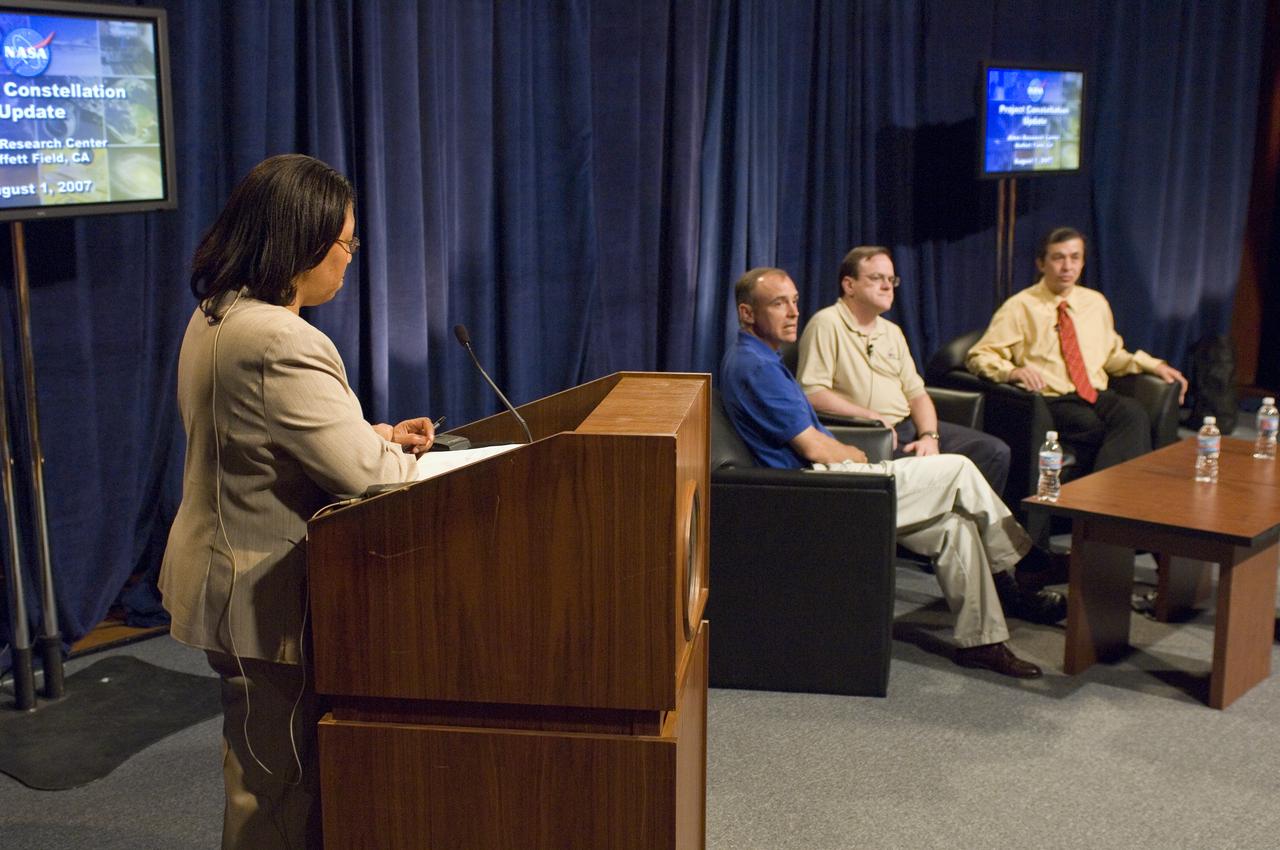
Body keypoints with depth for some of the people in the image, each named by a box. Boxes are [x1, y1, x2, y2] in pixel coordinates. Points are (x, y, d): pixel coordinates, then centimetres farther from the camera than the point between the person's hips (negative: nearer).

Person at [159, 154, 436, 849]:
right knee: (278, 790, 5)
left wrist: (373, 434, 7)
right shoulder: (280, 343, -26)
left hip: (222, 569, 11)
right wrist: (407, 457, -3)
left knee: (259, 767, 23)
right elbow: (366, 474, -25)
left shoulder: (216, 315, 7)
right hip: (264, 590, -10)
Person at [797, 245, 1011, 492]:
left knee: (995, 452, -5)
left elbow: (917, 393, 17)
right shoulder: (826, 324, -5)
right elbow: (811, 393, -15)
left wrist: (929, 436, -2)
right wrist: (870, 417, -15)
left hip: (909, 426, 8)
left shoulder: (892, 332, 22)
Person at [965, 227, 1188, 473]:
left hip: (1097, 395, 5)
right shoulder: (1020, 307, 2)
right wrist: (1013, 372, -23)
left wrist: (1154, 365, 14)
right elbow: (979, 356, -3)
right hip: (1050, 401, -5)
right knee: (1095, 428, -35)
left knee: (1134, 414, -30)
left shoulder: (1096, 302, 20)